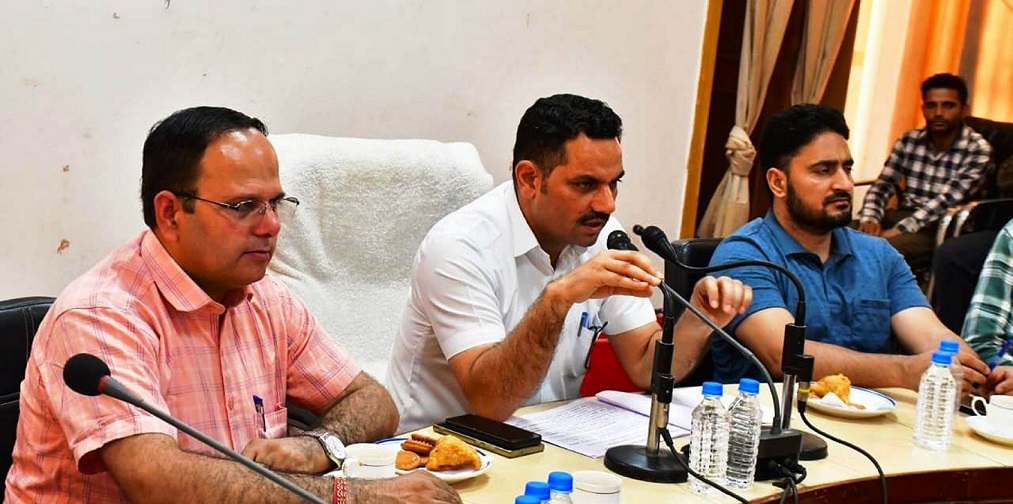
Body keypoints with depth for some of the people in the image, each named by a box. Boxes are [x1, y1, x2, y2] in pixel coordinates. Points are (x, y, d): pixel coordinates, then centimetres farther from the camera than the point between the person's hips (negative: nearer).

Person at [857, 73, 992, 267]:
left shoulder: (978, 150, -8)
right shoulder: (909, 141, 7)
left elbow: (947, 200, -18)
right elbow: (883, 185, 3)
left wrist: (899, 230, -28)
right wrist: (870, 218, -19)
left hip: (943, 227, -5)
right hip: (903, 216, 5)